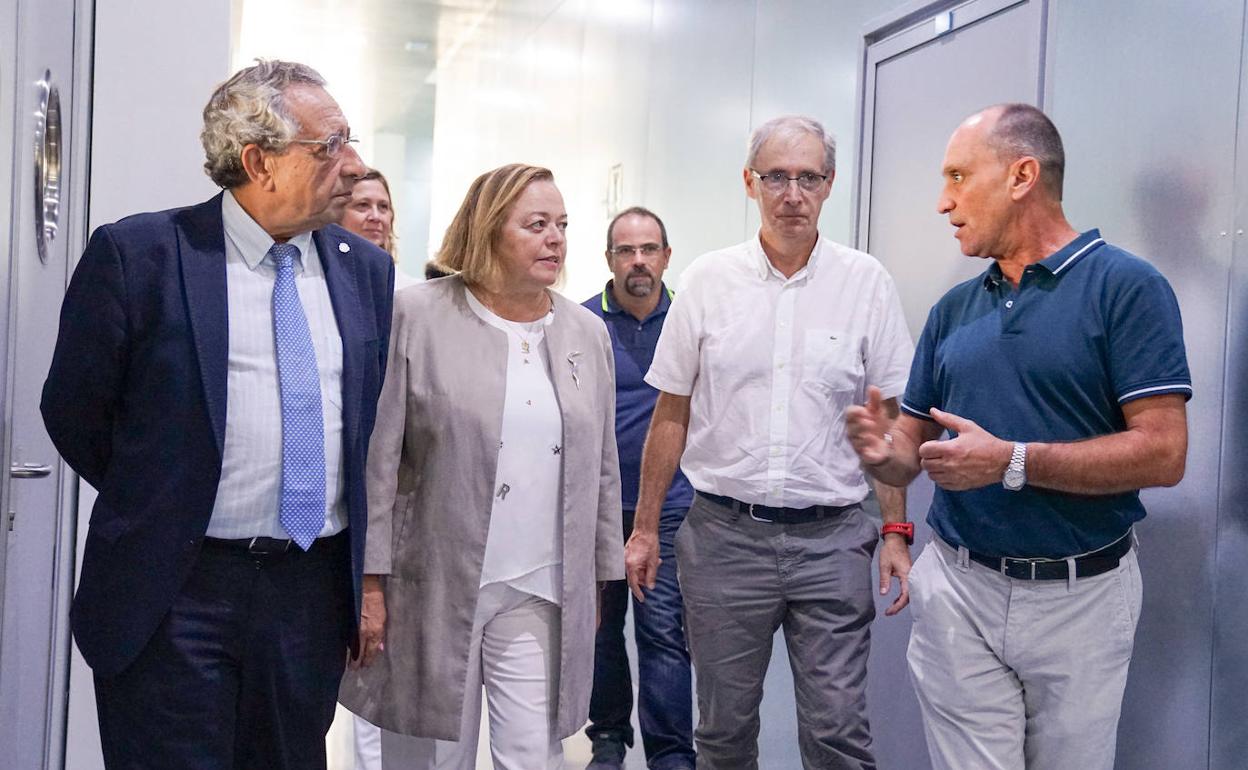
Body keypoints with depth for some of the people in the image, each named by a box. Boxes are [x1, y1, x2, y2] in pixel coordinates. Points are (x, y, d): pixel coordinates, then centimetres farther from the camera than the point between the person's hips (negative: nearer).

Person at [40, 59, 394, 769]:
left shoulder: (367, 268, 6)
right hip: (175, 593, -4)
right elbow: (75, 412, 1)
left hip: (317, 589, 4)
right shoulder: (136, 254, -7)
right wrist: (158, 506, 8)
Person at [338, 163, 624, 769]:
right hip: (435, 589, -2)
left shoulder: (587, 333, 9)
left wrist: (600, 579, 14)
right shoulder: (418, 315, -4)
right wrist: (370, 581, -6)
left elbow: (601, 469, 14)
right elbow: (378, 458, -5)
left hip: (542, 597, 3)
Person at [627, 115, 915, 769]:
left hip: (832, 539, -1)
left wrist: (896, 531, -2)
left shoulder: (866, 282, 1)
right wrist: (645, 529, 6)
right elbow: (671, 414, 7)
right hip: (723, 535, 1)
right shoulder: (708, 280, 3)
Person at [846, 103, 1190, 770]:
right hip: (959, 589, 4)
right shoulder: (954, 308, 9)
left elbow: (1161, 454, -16)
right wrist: (883, 453, -12)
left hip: (1082, 595, -3)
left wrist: (1012, 461, -22)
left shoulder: (1126, 286, -8)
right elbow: (915, 445, 11)